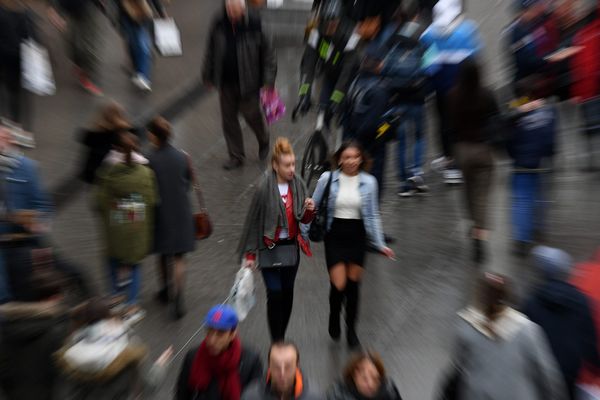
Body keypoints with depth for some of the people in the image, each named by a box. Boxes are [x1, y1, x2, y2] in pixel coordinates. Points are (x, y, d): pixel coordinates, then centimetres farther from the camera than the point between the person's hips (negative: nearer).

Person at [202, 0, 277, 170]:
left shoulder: (255, 25, -10)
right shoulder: (218, 25, -1)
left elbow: (269, 53, -4)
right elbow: (210, 52, 10)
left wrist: (269, 80, -9)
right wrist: (208, 75, 15)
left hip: (248, 83, -4)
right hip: (226, 83, 4)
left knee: (252, 115, 4)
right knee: (228, 118, 8)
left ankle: (264, 142, 40)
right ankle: (236, 156, 24)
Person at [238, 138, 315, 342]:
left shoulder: (298, 185, -4)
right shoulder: (264, 189, -16)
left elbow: (304, 220, 3)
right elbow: (253, 221, -10)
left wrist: (310, 210, -20)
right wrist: (250, 254, -6)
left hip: (291, 246, 4)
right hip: (270, 248, -4)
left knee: (287, 292, 16)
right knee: (275, 294, -1)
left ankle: (281, 337, 39)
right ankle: (276, 342, 21)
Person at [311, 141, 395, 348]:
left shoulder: (368, 181, -2)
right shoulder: (327, 178, -6)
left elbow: (372, 215, 4)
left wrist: (380, 244, 4)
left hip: (357, 234, 2)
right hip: (335, 234, -1)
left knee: (353, 285, 12)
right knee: (338, 285, -3)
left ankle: (351, 330, 37)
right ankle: (334, 318, 34)